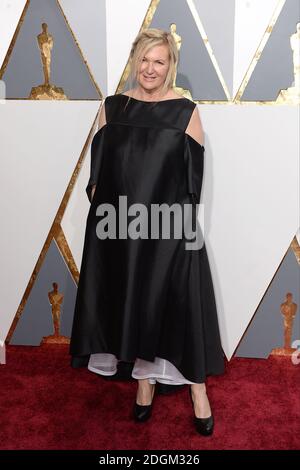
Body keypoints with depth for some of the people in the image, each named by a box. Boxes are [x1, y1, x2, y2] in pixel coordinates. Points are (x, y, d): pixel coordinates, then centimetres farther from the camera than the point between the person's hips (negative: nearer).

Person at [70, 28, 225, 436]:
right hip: (119, 226, 3)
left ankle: (198, 390, 17)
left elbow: (195, 174, -2)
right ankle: (145, 380, 29)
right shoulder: (113, 107, 7)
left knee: (179, 305, 0)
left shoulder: (186, 112, -1)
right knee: (133, 302, 10)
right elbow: (97, 167, 9)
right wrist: (101, 206, -3)